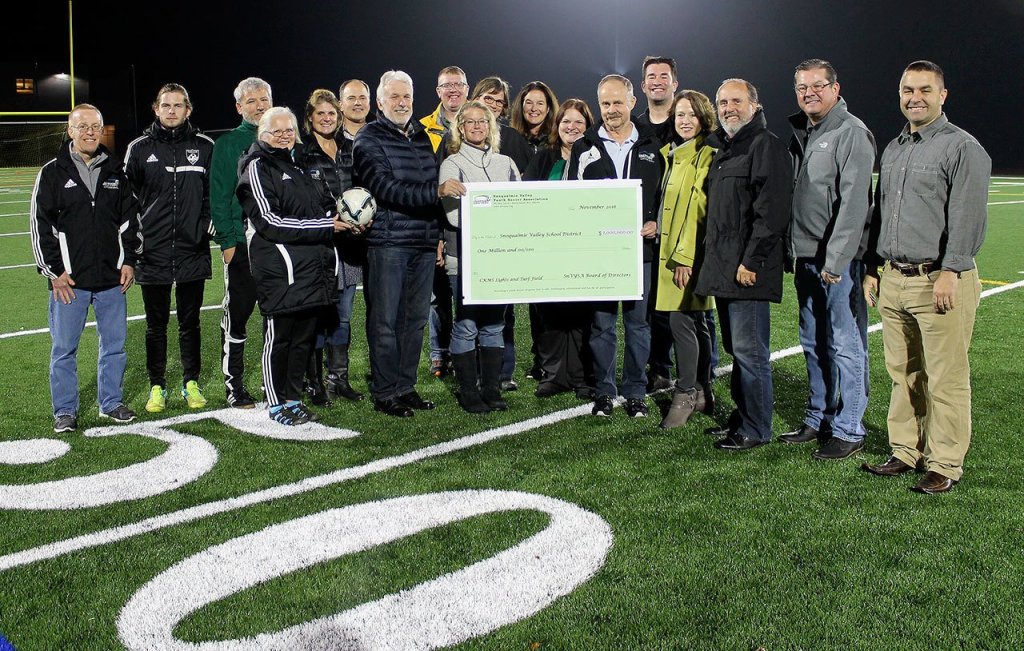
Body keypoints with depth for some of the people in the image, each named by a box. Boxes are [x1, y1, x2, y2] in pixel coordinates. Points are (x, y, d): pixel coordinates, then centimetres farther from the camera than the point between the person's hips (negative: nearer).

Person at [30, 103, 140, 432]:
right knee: (64, 347, 4)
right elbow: (40, 225, -3)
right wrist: (53, 271, -7)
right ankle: (65, 411, 15)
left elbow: (130, 217, 15)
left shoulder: (115, 171, 8)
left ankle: (111, 402, 24)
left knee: (115, 343, 10)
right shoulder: (53, 173, -2)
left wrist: (128, 260, 7)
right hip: (69, 279, -3)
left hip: (111, 278, 3)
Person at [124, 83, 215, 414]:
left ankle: (191, 382, 23)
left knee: (190, 322, 10)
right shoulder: (140, 148, 2)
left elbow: (214, 193, 10)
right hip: (153, 253, 0)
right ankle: (157, 386, 20)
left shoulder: (204, 147, 3)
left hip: (193, 253, 0)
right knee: (156, 324, 8)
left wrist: (206, 225, -2)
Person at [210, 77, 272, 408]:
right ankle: (234, 384, 11)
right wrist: (227, 240, -10)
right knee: (237, 314, 1)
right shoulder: (228, 144, 2)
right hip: (242, 244, -3)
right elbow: (219, 195, -2)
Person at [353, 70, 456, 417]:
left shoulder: (422, 136, 17)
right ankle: (385, 393, 7)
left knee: (415, 319, 10)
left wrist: (439, 232, 16)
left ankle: (406, 386, 20)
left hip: (424, 243, 6)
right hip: (387, 242, -6)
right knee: (385, 321, -1)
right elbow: (385, 188, -18)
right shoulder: (369, 139, -4)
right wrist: (436, 191, -27)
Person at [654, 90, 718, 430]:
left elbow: (699, 208, -17)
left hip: (689, 252, -9)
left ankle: (685, 395, -1)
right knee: (695, 322, 13)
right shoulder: (672, 154, 17)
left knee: (681, 320, -10)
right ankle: (702, 393, 21)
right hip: (672, 249, 9)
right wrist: (663, 240, 16)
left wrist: (685, 255, -20)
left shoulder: (706, 156, -10)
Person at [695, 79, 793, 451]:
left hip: (748, 269, -9)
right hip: (722, 267, 9)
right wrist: (711, 259, 17)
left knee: (749, 349, -5)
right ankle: (742, 416, 25)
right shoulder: (723, 149, 20)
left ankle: (756, 429, 3)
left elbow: (771, 211, -18)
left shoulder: (766, 146, -9)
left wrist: (751, 261, -20)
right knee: (737, 349, 15)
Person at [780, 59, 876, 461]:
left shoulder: (852, 133, -10)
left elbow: (853, 203, -17)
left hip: (839, 260, -8)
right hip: (805, 258, 8)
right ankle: (818, 420, 27)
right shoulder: (800, 133, 15)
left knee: (845, 346, -3)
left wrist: (835, 260, -21)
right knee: (814, 345, 15)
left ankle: (848, 431, 5)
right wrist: (792, 252, 11)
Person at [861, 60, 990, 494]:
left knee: (945, 379, -2)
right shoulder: (893, 150, 19)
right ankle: (906, 452, 23)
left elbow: (968, 217, -12)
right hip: (894, 279, 7)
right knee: (903, 374, 12)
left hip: (940, 280, -7)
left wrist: (950, 272, -18)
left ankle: (945, 465, 7)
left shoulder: (963, 148, -4)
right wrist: (872, 268, 18)